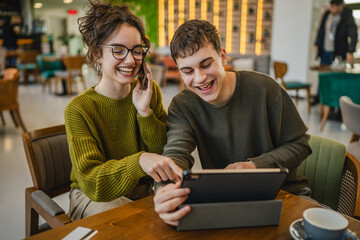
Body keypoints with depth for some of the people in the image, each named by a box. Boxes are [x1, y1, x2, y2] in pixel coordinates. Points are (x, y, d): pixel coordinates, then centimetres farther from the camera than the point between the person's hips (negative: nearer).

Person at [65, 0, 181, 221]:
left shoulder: (150, 91, -4)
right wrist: (139, 161, -43)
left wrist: (145, 112, -21)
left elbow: (165, 155, -6)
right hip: (95, 198, -4)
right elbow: (92, 183, -24)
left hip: (143, 190, 4)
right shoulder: (78, 109, -16)